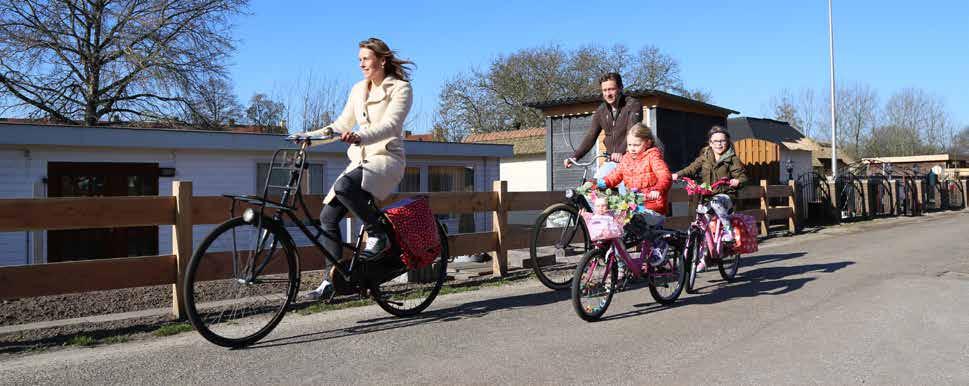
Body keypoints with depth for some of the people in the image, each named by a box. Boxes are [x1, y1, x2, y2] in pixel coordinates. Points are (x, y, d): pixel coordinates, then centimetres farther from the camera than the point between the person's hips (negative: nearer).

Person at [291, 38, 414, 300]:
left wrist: (360, 137, -36)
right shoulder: (358, 89, 16)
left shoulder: (400, 88, -4)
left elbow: (390, 126, -19)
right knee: (328, 216, -4)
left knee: (345, 185, -35)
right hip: (360, 160, 7)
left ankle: (378, 234, -16)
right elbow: (343, 123, 19)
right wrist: (310, 135, 5)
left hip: (387, 159, -7)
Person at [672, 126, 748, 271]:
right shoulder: (704, 157, 10)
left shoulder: (732, 159, 0)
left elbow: (742, 176, -3)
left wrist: (737, 181, -27)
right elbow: (692, 168, 5)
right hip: (707, 196, 4)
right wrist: (678, 175, -13)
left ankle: (729, 229, -22)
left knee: (716, 202, -38)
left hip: (726, 195, -4)